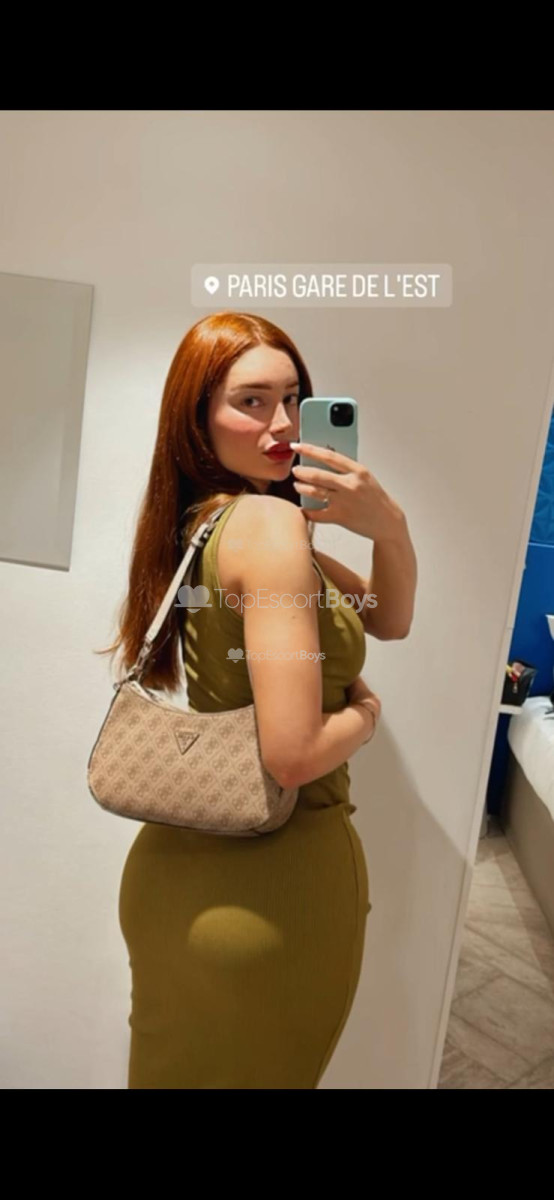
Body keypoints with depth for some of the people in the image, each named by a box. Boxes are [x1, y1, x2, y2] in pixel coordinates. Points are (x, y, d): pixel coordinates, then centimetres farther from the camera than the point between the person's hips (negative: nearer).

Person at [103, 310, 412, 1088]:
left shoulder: (198, 521, 5)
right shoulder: (271, 522, -22)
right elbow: (293, 755, -27)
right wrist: (367, 710, -8)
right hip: (275, 883, -8)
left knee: (170, 1066, 27)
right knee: (262, 1073, 19)